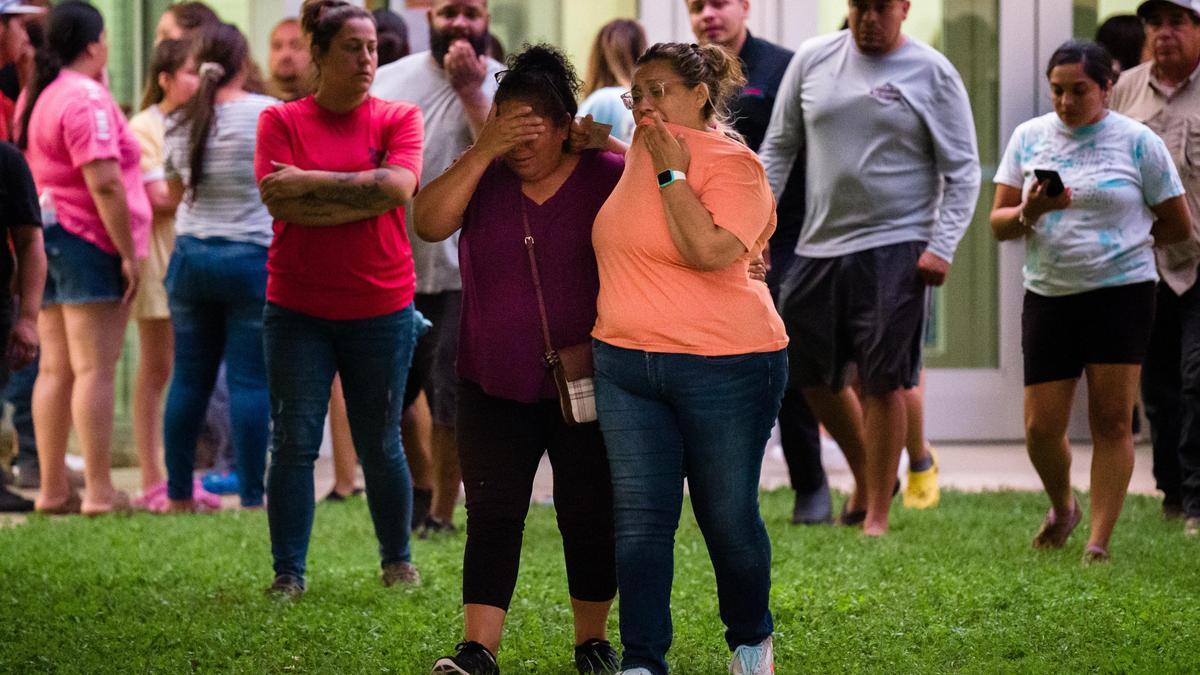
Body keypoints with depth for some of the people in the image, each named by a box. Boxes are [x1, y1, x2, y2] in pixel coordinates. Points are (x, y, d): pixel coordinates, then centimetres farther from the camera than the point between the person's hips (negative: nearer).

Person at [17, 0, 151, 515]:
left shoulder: (34, 97, 14)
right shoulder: (86, 98, -14)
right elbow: (104, 184, -21)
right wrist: (129, 253, -17)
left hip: (44, 239, 9)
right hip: (89, 241, -9)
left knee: (56, 369, 11)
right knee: (95, 370, -8)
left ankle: (52, 489, 12)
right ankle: (99, 492, -9)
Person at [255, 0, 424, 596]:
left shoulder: (398, 119, 3)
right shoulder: (281, 121, 1)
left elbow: (398, 185, -15)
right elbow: (281, 202, -12)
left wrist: (312, 180, -13)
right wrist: (361, 196, -14)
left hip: (381, 308, 1)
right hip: (297, 310, -1)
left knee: (381, 446, 9)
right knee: (293, 443, -2)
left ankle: (398, 561, 24)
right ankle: (288, 574, 4)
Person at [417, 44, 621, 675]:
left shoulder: (610, 178, -4)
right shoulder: (483, 174, 1)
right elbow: (428, 222, -16)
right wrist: (484, 151, -21)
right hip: (496, 385, 1)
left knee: (589, 515, 7)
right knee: (492, 513, -4)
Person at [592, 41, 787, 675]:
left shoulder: (733, 166, -10)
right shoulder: (642, 149, 11)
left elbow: (708, 251, -26)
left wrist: (671, 173, -18)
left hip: (725, 367, -6)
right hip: (626, 366, 6)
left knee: (729, 519, 6)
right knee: (640, 520, 1)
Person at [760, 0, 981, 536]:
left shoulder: (932, 73, -3)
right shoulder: (813, 59, 7)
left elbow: (962, 171, -2)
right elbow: (779, 148, 13)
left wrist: (942, 247, -12)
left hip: (894, 249, -4)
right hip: (818, 246, 4)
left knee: (882, 381, -6)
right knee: (809, 372, 9)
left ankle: (876, 517, 2)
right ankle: (866, 476, 32)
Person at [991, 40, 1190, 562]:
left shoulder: (1137, 142, -2)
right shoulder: (1029, 137, 8)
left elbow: (1178, 226, 4)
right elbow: (999, 224, 6)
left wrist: (1117, 238, 7)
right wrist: (1032, 212, -14)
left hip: (1122, 294, -3)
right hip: (1049, 297, 3)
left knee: (1112, 420, -6)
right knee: (1041, 428, 1)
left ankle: (1098, 542, -1)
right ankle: (1062, 508, 30)